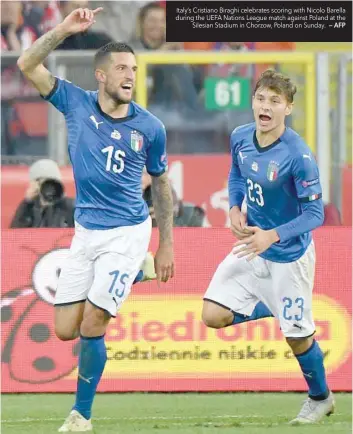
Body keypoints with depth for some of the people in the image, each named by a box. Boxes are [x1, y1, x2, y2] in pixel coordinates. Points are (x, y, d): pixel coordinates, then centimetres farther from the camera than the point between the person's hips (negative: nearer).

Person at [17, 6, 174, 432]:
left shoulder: (150, 127, -4)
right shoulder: (77, 103, -1)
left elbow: (161, 184, 8)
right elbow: (27, 65, -6)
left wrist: (166, 245, 8)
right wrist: (64, 30, -18)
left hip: (127, 233, -3)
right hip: (85, 233, 3)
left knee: (91, 327, -12)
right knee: (65, 330, 3)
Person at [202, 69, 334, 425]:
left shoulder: (297, 155, -26)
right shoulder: (240, 138, -8)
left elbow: (315, 214, -21)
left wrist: (272, 236, -33)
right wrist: (234, 209, -5)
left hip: (288, 256, -5)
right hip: (250, 248, 5)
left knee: (297, 335, 7)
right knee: (213, 316, -5)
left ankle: (321, 398, 34)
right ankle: (275, 308, 23)